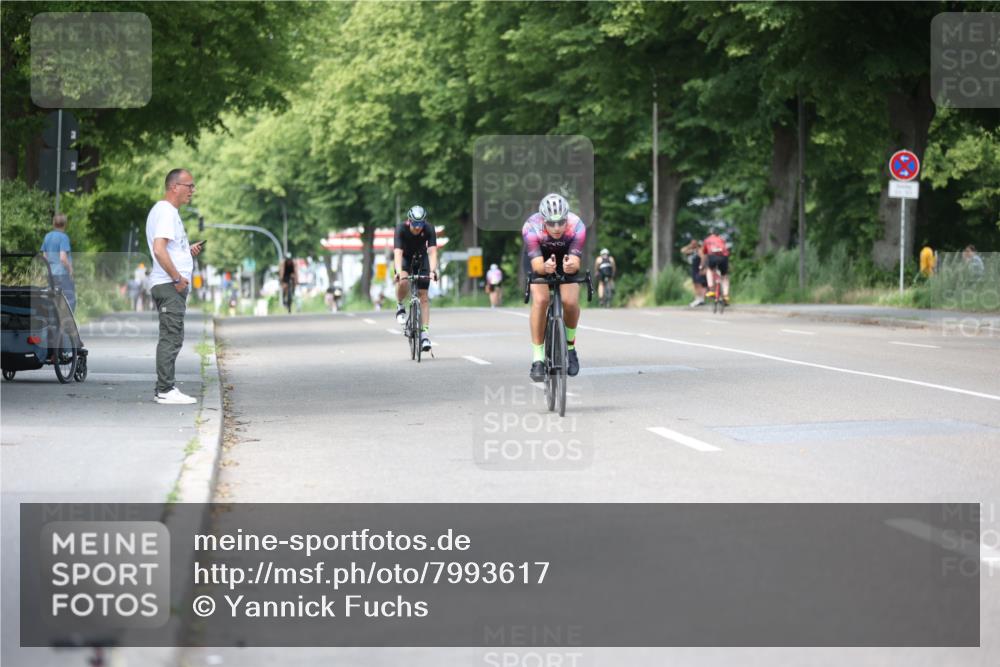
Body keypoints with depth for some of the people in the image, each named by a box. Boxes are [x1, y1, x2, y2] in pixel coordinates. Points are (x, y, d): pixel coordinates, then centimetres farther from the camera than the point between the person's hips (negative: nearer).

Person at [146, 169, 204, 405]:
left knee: (171, 338, 13)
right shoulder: (166, 212, -14)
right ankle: (166, 391, -9)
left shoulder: (166, 211, 19)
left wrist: (188, 251, 13)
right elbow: (159, 250, -24)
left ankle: (164, 389, 17)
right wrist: (177, 278, -19)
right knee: (171, 338, -10)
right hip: (169, 285, -11)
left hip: (173, 285, 11)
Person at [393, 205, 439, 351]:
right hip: (404, 257, -1)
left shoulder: (428, 229, -27)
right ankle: (400, 307, -4)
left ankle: (425, 333, -8)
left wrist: (433, 271, -51)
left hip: (421, 257, 1)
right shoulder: (401, 229, -31)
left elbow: (432, 251, -35)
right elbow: (397, 252, -39)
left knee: (423, 295, -9)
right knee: (403, 282, -33)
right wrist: (399, 272, -54)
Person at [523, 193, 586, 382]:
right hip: (539, 257, -1)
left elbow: (576, 262, -38)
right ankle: (538, 358, -15)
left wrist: (571, 266, -62)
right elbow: (537, 265, -41)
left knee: (570, 301, -21)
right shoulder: (531, 228, -36)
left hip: (567, 257, 1)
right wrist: (545, 268, -63)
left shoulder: (577, 226, -35)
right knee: (540, 299, -25)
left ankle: (570, 346, 7)